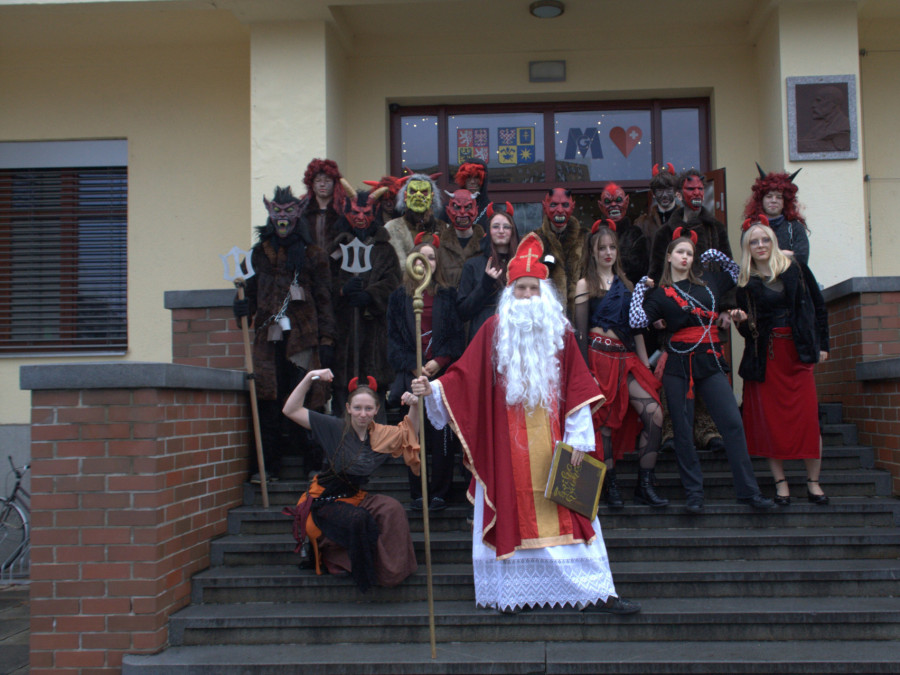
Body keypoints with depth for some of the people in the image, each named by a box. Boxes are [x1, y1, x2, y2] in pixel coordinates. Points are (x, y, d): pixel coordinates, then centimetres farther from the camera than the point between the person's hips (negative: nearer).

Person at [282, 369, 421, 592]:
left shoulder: (380, 435, 2)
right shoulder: (334, 428, -11)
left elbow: (410, 434, 16)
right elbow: (291, 410, -15)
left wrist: (414, 407, -4)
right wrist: (309, 377, -24)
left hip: (356, 497, 4)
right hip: (326, 501, -4)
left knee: (391, 508, -24)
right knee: (358, 519, -34)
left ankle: (389, 570, -8)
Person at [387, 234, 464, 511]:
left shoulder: (447, 295, 8)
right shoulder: (399, 297, 9)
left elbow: (458, 335, 4)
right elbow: (394, 339, 6)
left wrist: (440, 361, -10)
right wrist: (412, 366, -7)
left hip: (442, 374, -1)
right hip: (412, 375, 1)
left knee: (442, 437, -2)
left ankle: (440, 492, 6)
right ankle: (418, 493, 10)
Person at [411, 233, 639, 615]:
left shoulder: (559, 331, 6)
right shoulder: (494, 330, 3)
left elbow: (577, 387, 5)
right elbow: (465, 375, -2)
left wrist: (578, 438, -1)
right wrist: (432, 389, -18)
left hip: (550, 443, 1)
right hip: (506, 442, -1)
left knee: (565, 513, 1)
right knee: (511, 514, 1)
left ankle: (593, 594, 7)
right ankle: (512, 593, 12)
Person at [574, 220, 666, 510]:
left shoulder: (625, 283, 19)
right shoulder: (586, 284, 5)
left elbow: (635, 326, 18)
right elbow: (581, 330, -1)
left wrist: (645, 363, 11)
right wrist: (585, 370, -9)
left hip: (627, 357, 4)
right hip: (600, 355, -4)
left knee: (654, 414, -9)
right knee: (604, 421, -2)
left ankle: (644, 486, 0)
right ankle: (611, 487, 11)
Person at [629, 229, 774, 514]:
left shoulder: (709, 281, 14)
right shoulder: (660, 294, 5)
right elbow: (637, 321, -6)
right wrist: (640, 288, 0)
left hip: (710, 362, 2)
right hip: (678, 365, -2)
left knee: (733, 423, -6)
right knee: (683, 431, 0)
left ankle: (748, 490, -1)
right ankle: (694, 493, 10)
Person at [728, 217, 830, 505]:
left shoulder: (795, 268, 4)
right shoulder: (745, 282, 4)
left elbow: (818, 307, 9)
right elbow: (747, 331, 7)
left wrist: (821, 345, 5)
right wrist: (741, 321, -15)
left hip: (798, 353, 0)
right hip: (765, 357, 1)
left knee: (807, 417, -5)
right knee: (771, 419, 0)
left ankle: (813, 481, 6)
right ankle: (780, 482, 9)